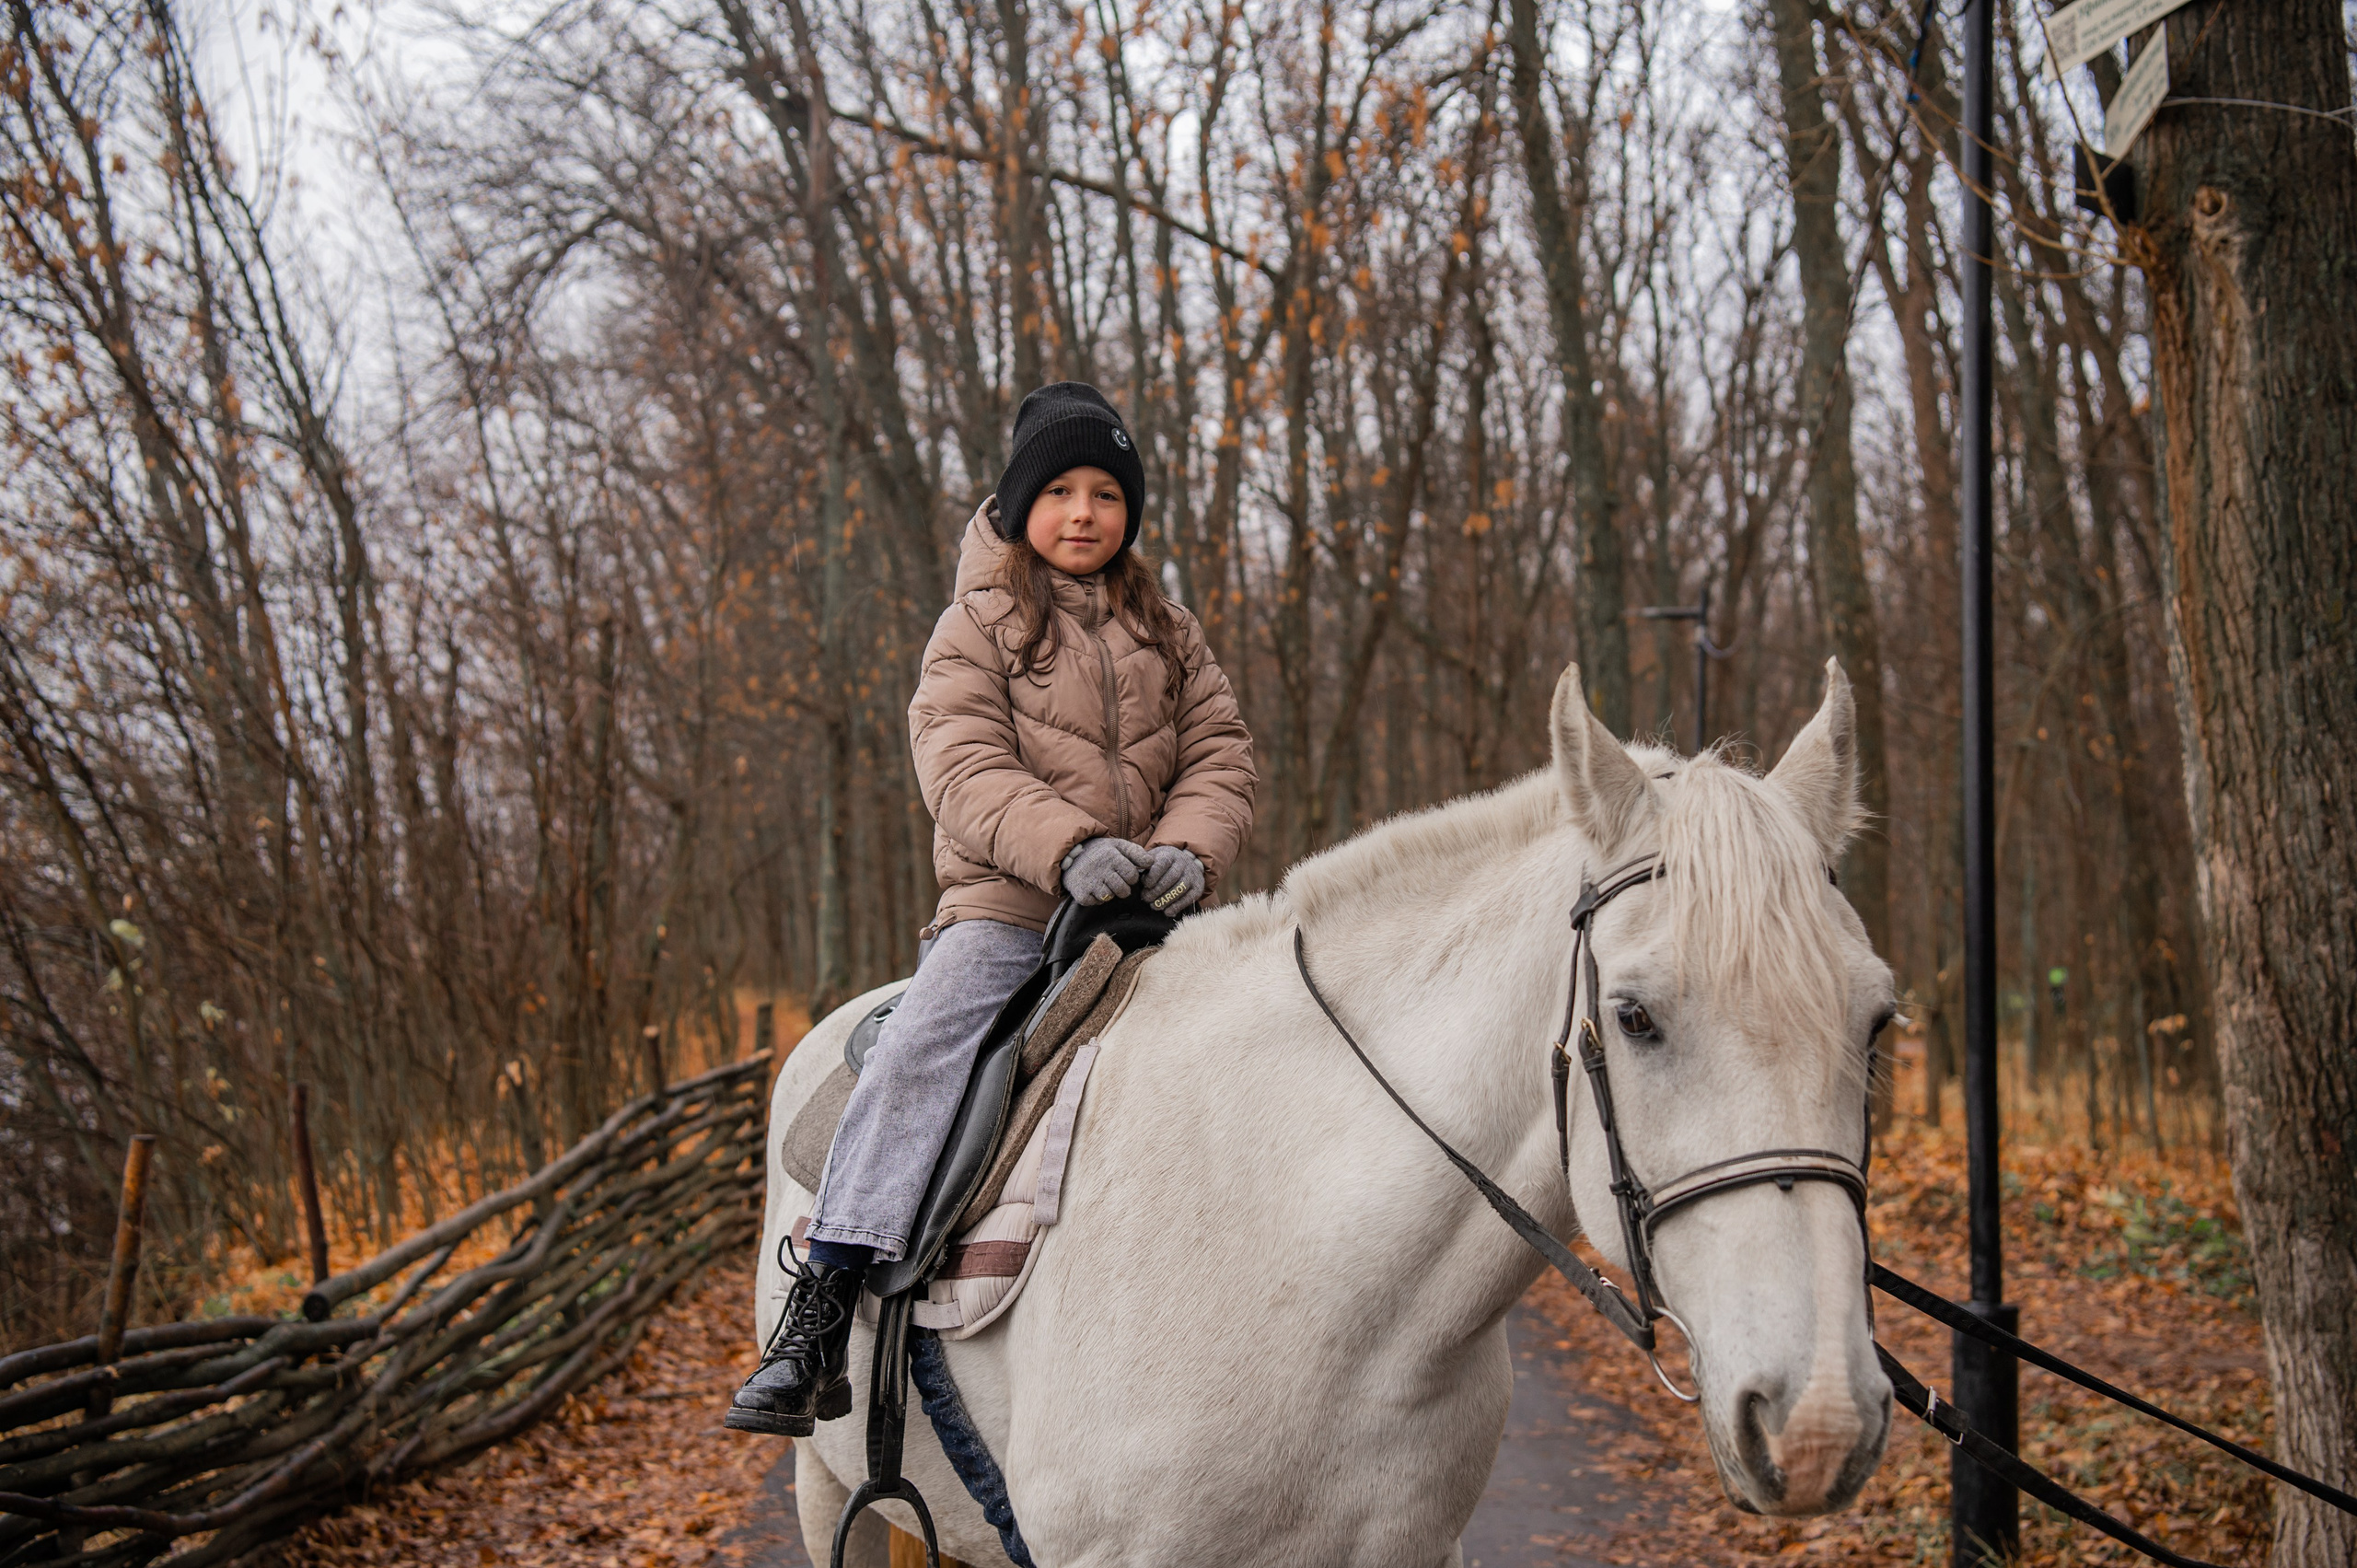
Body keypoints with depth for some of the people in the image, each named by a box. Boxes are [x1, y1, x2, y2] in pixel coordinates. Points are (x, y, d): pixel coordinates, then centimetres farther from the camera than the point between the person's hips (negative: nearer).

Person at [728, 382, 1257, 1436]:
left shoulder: (1168, 635, 19)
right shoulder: (978, 628, 6)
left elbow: (1219, 756, 11)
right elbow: (965, 770, -9)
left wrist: (1188, 848, -12)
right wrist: (1070, 846, -26)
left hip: (1147, 916, 4)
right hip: (1007, 910, -4)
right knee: (914, 1055, -26)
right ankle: (819, 1316, -23)